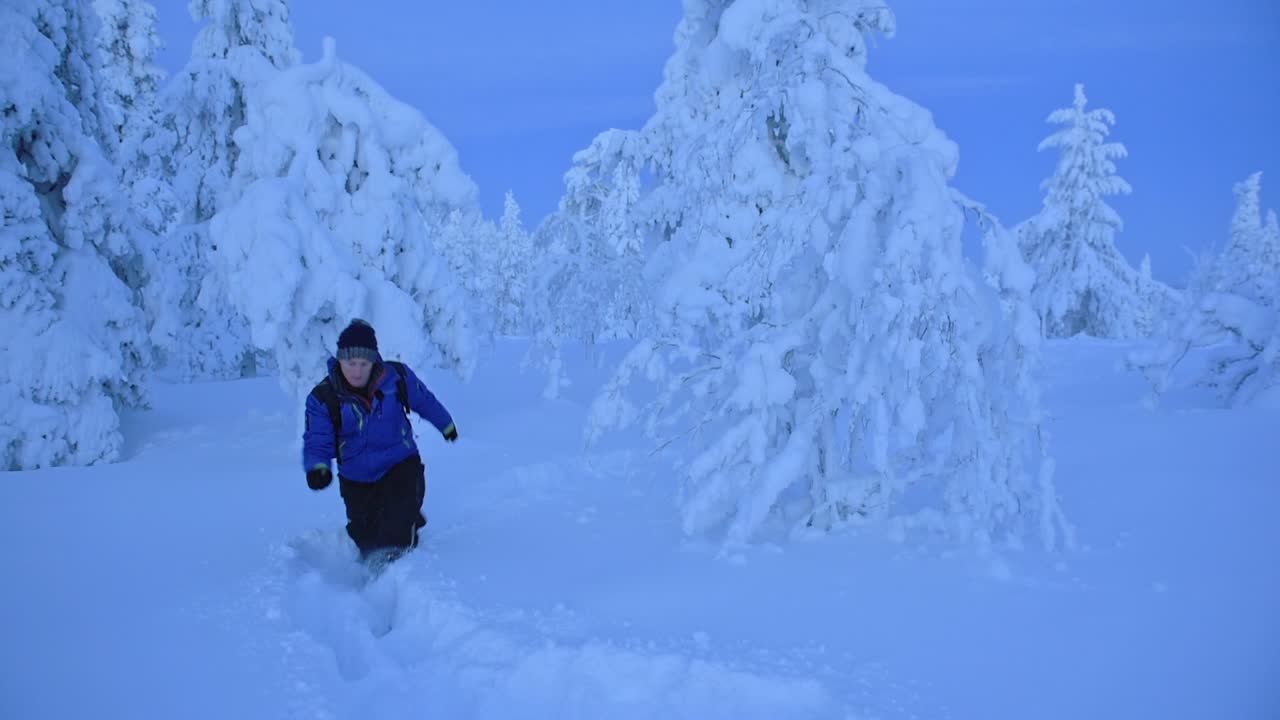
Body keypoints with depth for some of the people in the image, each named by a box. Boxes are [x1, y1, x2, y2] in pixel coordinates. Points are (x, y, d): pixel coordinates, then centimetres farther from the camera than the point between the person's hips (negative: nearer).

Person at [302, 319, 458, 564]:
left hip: (402, 468, -1)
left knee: (397, 529, -24)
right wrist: (317, 467, -35)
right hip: (357, 481, 1)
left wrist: (446, 425, 26)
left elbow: (425, 402, 8)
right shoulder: (323, 397, -13)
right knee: (368, 540, 11)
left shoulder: (397, 377, -12)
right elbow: (317, 441, -12)